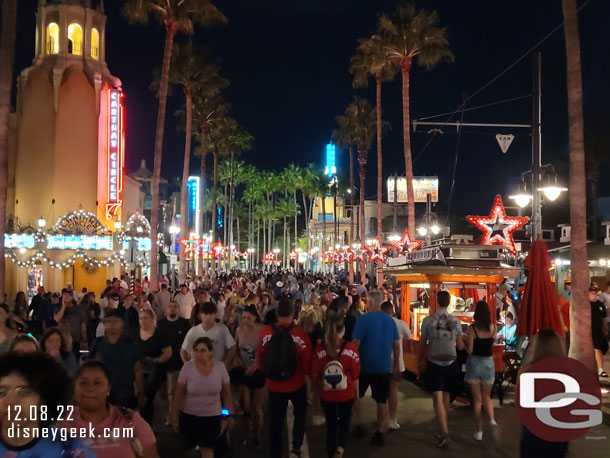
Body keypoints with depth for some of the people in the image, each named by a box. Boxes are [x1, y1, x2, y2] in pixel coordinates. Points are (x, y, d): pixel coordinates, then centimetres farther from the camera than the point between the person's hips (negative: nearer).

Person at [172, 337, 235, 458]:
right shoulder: (187, 367, -16)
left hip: (212, 416, 0)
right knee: (188, 447, 15)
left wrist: (230, 414, 1)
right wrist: (174, 415, -3)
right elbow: (179, 394, -7)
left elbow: (226, 393, -3)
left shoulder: (220, 367, -14)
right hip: (189, 415, 1)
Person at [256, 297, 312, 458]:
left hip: (274, 385, 1)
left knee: (275, 421, 16)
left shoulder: (266, 332, -14)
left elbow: (260, 358, -2)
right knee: (300, 413, 25)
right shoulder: (300, 334, -21)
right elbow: (306, 362, -14)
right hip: (296, 384, -1)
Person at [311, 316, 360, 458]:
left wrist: (318, 389, 15)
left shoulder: (319, 348, -12)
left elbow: (314, 374, -2)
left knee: (331, 424, 17)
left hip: (326, 394, 1)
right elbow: (355, 374, -6)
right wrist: (356, 392, 10)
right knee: (345, 422, 21)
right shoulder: (351, 348, -15)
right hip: (346, 393, -1)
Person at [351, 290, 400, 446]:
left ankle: (357, 426, 24)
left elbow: (356, 343, -14)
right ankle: (379, 434, 9)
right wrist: (396, 365, 16)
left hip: (365, 366, -3)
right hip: (384, 367, 3)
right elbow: (396, 345, 6)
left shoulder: (364, 319, -12)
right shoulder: (390, 320, 2)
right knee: (382, 401, 8)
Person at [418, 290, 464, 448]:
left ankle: (445, 434, -15)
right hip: (451, 363, 3)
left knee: (437, 398, -4)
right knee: (446, 397, 17)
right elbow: (460, 346, 5)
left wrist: (420, 362, 14)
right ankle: (444, 429, 29)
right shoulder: (456, 321, -1)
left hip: (434, 363, -3)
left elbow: (422, 344, 0)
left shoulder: (428, 320, -6)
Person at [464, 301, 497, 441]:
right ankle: (492, 418, -6)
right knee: (486, 396, 19)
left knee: (477, 398, 7)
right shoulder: (493, 327, -4)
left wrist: (464, 340, 5)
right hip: (488, 362, 2)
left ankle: (479, 431, 7)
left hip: (474, 363, -2)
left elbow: (469, 350, -12)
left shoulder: (472, 328, -13)